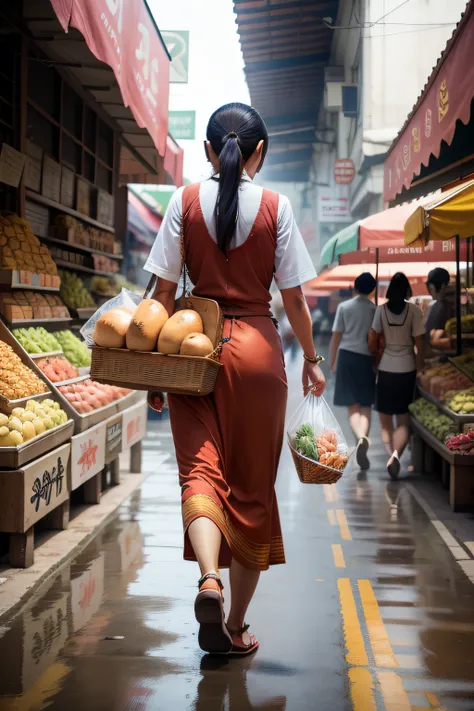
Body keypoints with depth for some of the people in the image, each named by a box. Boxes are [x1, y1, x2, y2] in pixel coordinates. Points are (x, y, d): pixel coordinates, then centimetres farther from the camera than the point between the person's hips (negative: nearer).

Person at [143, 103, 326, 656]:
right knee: (253, 486, 8)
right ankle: (235, 626, 15)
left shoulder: (186, 201, 0)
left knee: (200, 469, 2)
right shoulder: (275, 207, -1)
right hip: (257, 350, 0)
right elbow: (294, 298, -1)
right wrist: (311, 358, 12)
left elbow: (164, 289, -2)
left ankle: (209, 578, -27)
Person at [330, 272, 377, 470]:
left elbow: (336, 336, 1)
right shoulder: (375, 309, -1)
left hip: (347, 357, 0)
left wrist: (332, 361, 11)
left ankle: (361, 438, -21)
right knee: (366, 406, 8)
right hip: (367, 359, 0)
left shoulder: (344, 307, 0)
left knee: (353, 407, 4)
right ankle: (363, 439, -10)